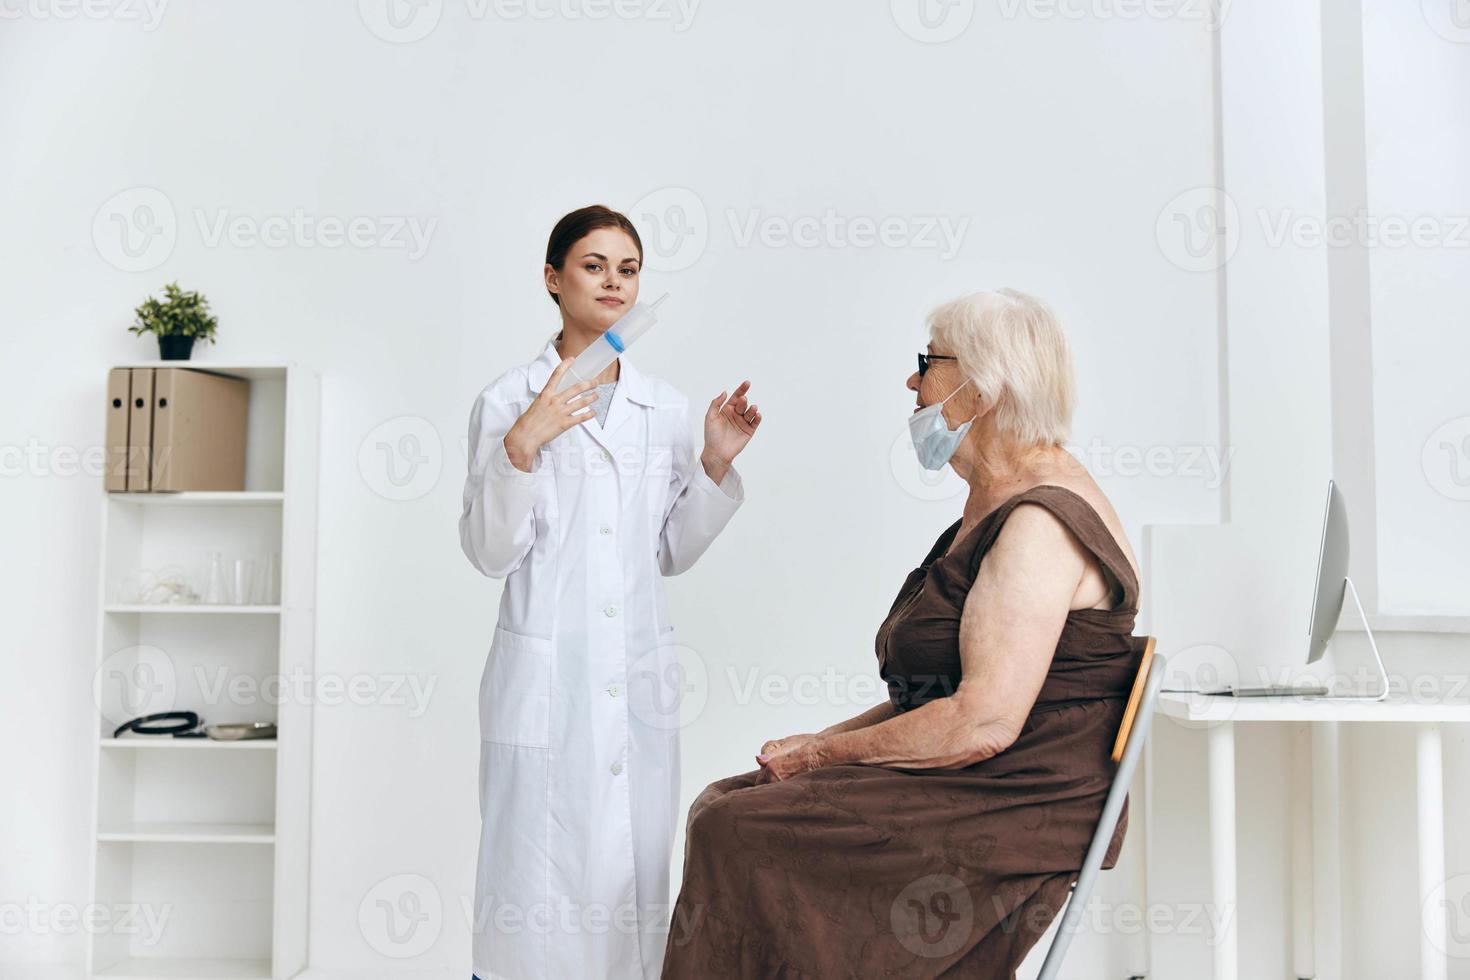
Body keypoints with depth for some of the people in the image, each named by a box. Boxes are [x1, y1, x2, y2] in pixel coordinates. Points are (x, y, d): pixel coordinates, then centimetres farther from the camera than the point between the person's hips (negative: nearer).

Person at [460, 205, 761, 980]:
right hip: (545, 675, -4)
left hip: (639, 677, 4)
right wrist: (521, 445, -19)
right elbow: (490, 553, -7)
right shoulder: (508, 402, -2)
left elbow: (671, 553, 12)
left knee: (636, 878, 9)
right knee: (537, 880, 1)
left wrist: (716, 462, 0)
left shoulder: (664, 407, 9)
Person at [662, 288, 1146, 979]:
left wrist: (825, 751, -14)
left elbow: (983, 723, -26)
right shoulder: (992, 508, 15)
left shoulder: (1040, 522, -19)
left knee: (734, 833, -17)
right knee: (724, 805, 2)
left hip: (1014, 813, -10)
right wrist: (825, 742, 5)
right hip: (970, 790, 10)